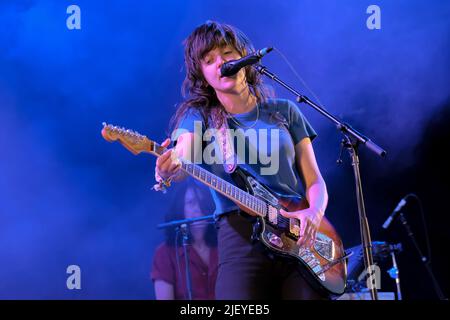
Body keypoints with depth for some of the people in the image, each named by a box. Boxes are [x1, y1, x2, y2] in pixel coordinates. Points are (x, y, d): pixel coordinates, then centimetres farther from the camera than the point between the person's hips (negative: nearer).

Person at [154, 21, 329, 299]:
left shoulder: (284, 111, 14)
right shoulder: (199, 116, 8)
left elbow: (315, 181, 14)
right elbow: (182, 159, -14)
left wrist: (315, 212, -8)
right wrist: (167, 172, -38)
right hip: (241, 237, -2)